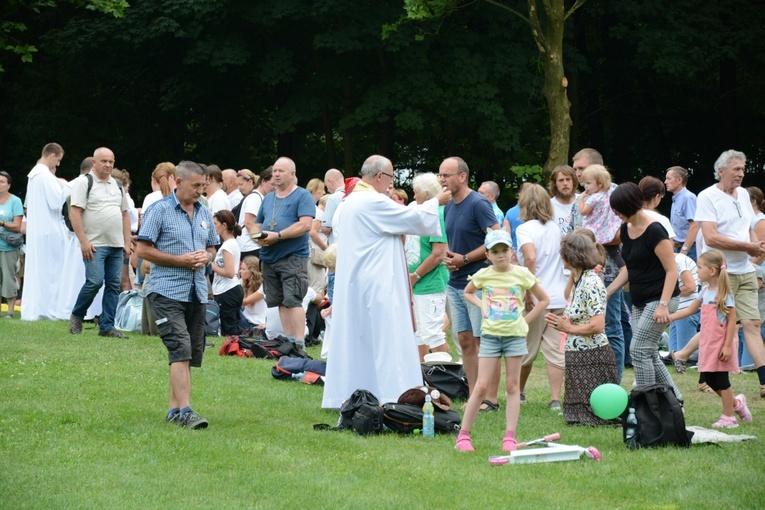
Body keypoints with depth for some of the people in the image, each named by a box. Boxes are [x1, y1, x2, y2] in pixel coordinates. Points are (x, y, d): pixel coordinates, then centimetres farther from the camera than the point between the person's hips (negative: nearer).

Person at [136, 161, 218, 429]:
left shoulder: (204, 213, 14)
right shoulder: (160, 210, -5)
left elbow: (212, 247, 23)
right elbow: (143, 249, -8)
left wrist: (205, 257, -1)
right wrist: (180, 260, -14)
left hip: (197, 293, 7)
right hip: (168, 292, -7)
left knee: (192, 354, 9)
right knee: (180, 351, -17)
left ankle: (174, 407, 18)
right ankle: (185, 410, -21)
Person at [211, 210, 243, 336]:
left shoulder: (227, 246, -16)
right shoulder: (234, 243, 15)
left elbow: (229, 272, -22)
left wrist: (212, 266, -10)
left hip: (226, 292, -10)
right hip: (235, 288, 10)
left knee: (228, 330, -6)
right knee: (235, 329, 11)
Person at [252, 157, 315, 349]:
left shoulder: (302, 196, -3)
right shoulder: (268, 198, 19)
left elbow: (305, 225, -15)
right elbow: (256, 225, 22)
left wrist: (278, 236, -19)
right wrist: (258, 236, -2)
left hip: (293, 256, -7)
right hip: (268, 258, 7)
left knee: (293, 301, -13)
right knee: (281, 302, 7)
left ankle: (299, 344, -14)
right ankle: (288, 341, 12)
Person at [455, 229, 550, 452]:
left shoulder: (522, 274, -2)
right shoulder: (483, 275, 1)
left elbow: (544, 300, 7)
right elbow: (468, 292, 22)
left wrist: (525, 319, 0)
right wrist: (481, 306, 4)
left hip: (515, 335, 0)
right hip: (490, 334, 0)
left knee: (512, 386, 3)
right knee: (481, 386, -3)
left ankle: (509, 437, 5)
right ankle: (463, 435, 3)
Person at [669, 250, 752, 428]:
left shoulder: (724, 294, -13)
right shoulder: (705, 291, 9)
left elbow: (732, 321, -15)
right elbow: (690, 310, 18)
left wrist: (727, 346, -19)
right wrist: (669, 317, 9)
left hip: (720, 344, -8)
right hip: (707, 343, 8)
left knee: (721, 380, -1)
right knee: (709, 379, 9)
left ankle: (728, 417, 9)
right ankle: (736, 403, 27)